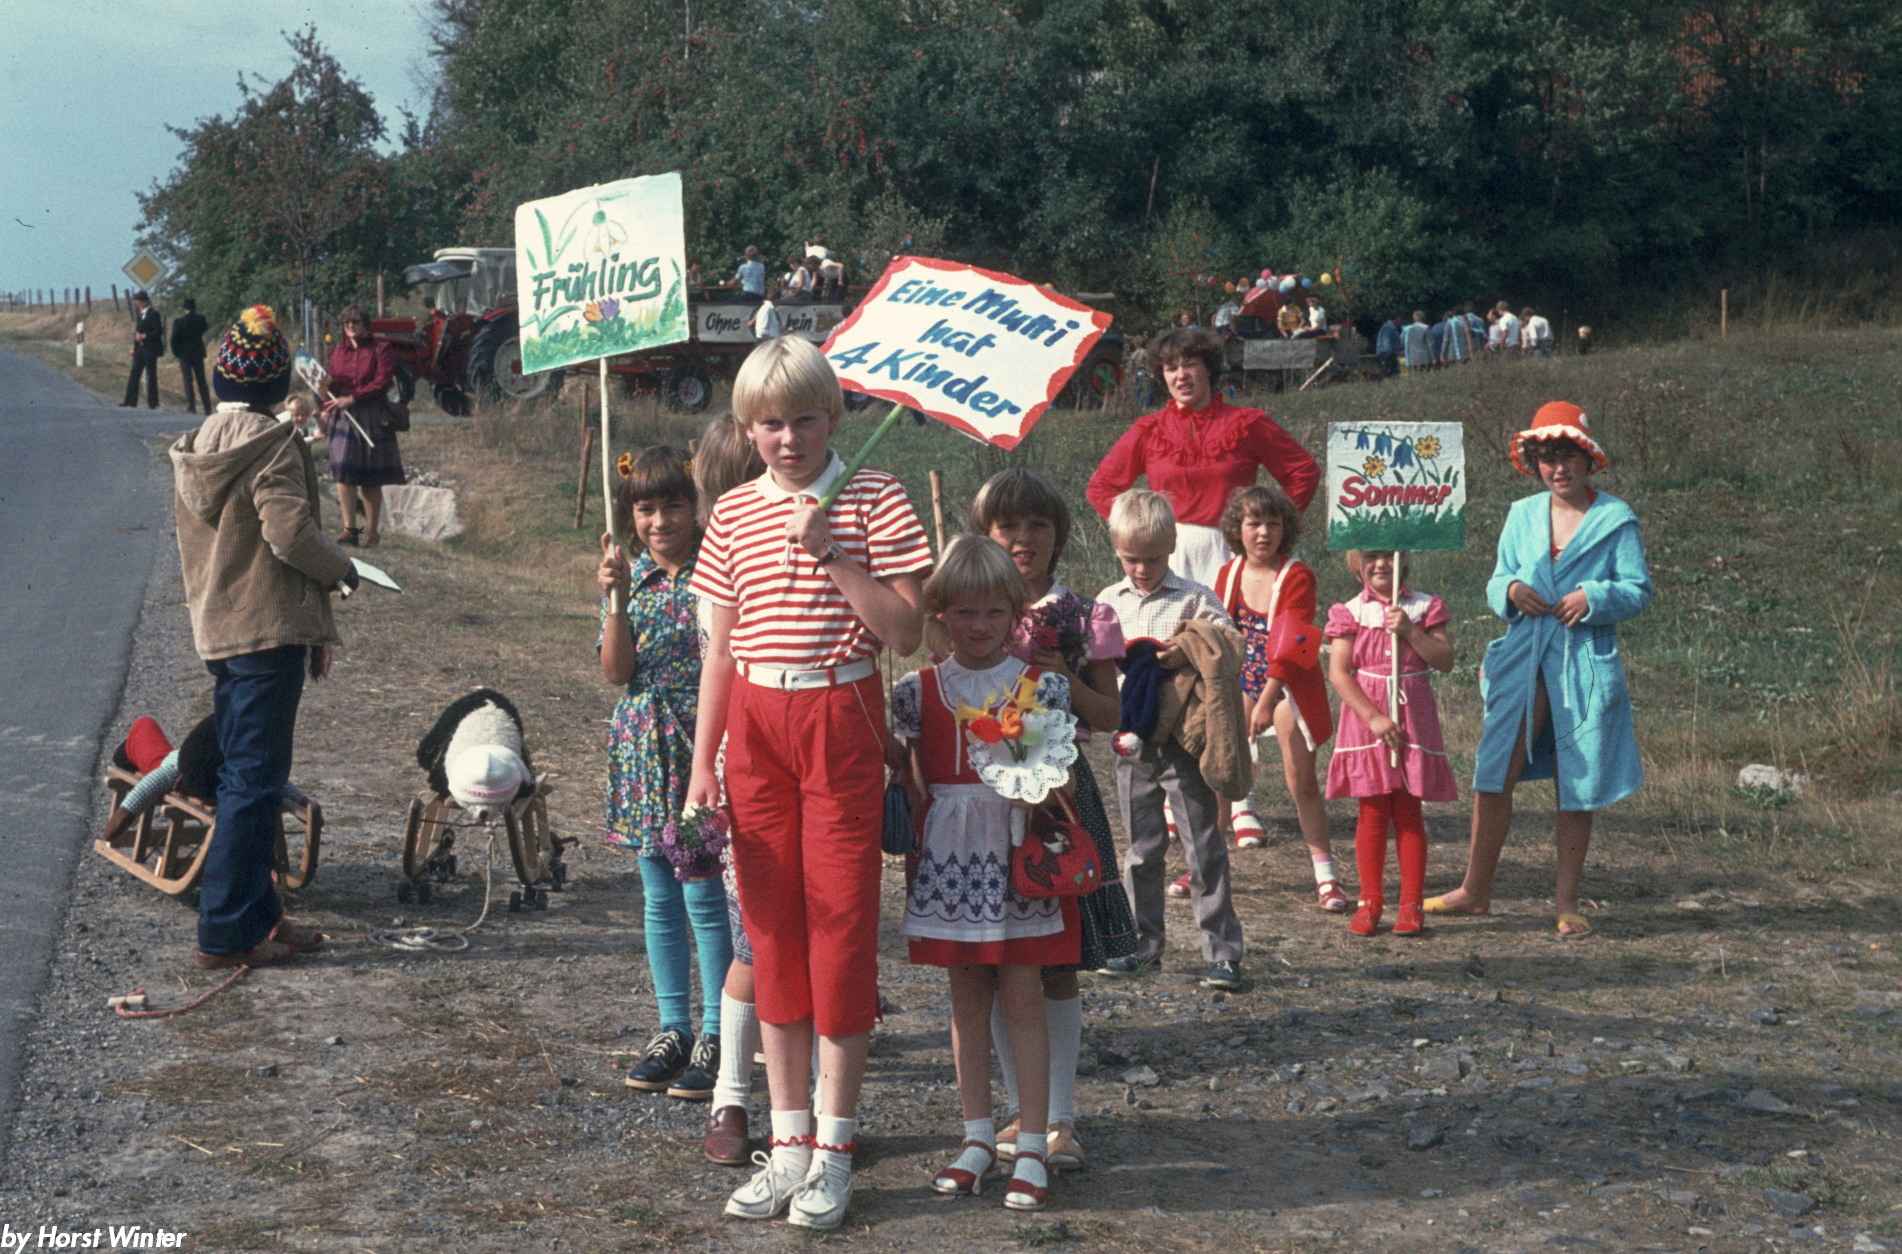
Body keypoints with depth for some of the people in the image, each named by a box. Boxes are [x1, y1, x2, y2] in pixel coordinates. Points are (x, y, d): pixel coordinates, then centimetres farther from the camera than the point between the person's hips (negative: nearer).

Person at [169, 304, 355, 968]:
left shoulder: (194, 447, 12)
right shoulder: (271, 446, -14)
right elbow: (289, 532, -23)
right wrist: (340, 568, -1)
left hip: (216, 632, 8)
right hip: (268, 632, -8)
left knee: (242, 775, 15)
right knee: (255, 782, -4)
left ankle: (258, 916, 22)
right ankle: (225, 933, -3)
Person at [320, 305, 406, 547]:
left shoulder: (381, 349, 0)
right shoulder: (337, 350, 14)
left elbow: (382, 382, -9)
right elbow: (331, 383, 20)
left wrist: (353, 398, -14)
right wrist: (326, 410, 8)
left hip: (372, 417, -3)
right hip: (342, 417, 3)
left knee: (371, 478, 1)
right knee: (343, 471, -11)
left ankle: (372, 531, 10)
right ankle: (349, 528, -11)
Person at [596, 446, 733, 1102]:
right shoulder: (631, 575, 6)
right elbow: (616, 671, -3)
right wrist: (618, 600, -14)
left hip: (701, 747, -5)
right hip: (644, 750, 5)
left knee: (703, 894, -2)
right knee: (658, 897, 12)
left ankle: (715, 1035, 9)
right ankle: (672, 1028, 23)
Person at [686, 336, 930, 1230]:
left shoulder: (873, 501, -3)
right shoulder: (733, 514, 8)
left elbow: (904, 632, -10)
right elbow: (722, 647, 9)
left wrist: (835, 554, -19)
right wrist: (703, 764, 6)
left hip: (839, 718, -4)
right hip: (755, 725, 4)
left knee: (840, 922, -1)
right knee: (772, 928, 8)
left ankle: (833, 1149, 8)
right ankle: (788, 1143, 17)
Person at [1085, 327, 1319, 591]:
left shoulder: (1246, 424, 5)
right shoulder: (1149, 431, 8)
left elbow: (1305, 471, 7)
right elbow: (1100, 487, 14)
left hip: (1228, 552, -1)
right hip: (1169, 554, 1)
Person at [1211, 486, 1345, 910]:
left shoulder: (1297, 576, -16)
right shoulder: (1228, 575, 0)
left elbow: (1291, 644, -24)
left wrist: (1267, 701, -31)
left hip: (1287, 684, -4)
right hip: (1241, 682, 4)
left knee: (1301, 781, -3)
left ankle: (1326, 877, 3)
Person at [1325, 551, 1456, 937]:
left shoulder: (1425, 608, 4)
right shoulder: (1350, 612, 1)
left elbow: (1445, 660, -4)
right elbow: (1338, 672, -7)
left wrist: (1409, 630, -16)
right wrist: (1374, 717, -15)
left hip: (1412, 718, 0)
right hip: (1366, 719, 0)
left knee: (1408, 814, 3)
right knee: (1372, 814, 3)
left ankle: (1411, 905, 8)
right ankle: (1370, 902, 11)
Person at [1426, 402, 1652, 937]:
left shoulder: (1616, 518, 2)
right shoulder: (1523, 515, 13)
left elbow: (1638, 589, 1)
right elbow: (1496, 581, 16)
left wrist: (1593, 597, -17)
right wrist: (1510, 590, -7)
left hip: (1586, 662, -3)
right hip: (1522, 659, 3)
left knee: (1577, 786, 4)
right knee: (1494, 773, -1)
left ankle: (1567, 903, 14)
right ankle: (1475, 889, 11)